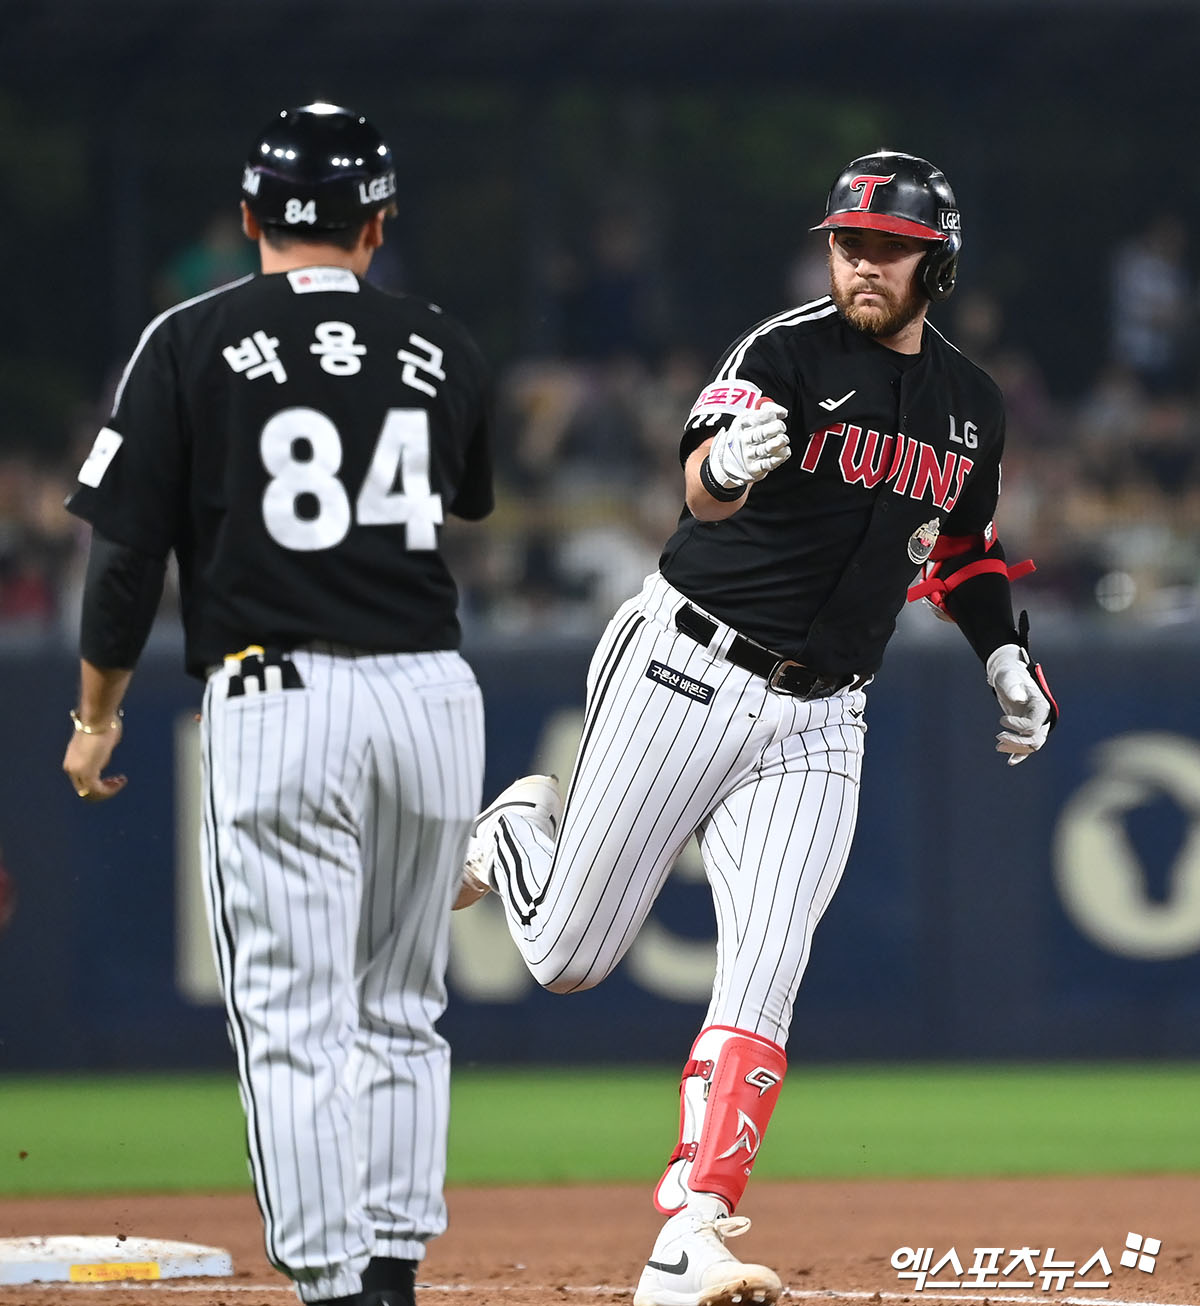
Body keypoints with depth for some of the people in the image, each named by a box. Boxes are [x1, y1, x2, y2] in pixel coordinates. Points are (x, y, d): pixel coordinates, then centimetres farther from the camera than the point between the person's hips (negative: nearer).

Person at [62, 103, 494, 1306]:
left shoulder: (193, 345, -1)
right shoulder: (442, 350, 9)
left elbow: (129, 547, -2)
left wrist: (96, 712, 8)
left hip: (275, 700, -4)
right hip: (432, 695, 4)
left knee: (295, 1023, -4)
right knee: (400, 1014, 17)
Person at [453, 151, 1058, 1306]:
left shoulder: (971, 406, 9)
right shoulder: (786, 353, -11)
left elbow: (964, 545, 28)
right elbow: (703, 483, -29)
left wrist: (1004, 652, 15)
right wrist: (728, 463, -52)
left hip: (815, 722, 4)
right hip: (685, 676, -4)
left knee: (763, 977, -11)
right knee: (567, 956, 3)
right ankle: (519, 830, 38)